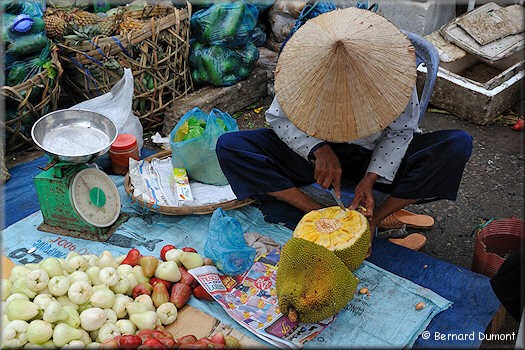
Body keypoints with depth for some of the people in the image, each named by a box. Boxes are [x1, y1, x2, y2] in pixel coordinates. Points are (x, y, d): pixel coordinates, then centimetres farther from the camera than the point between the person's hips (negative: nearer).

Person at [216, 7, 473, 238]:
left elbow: (400, 130, -9)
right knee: (228, 146, -21)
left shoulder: (393, 66, -23)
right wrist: (319, 149, -27)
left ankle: (376, 217, -18)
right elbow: (277, 118, -10)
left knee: (459, 145, -25)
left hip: (375, 156, 0)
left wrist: (370, 179, -21)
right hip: (315, 152, 0)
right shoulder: (304, 66, -23)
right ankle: (318, 212, -22)